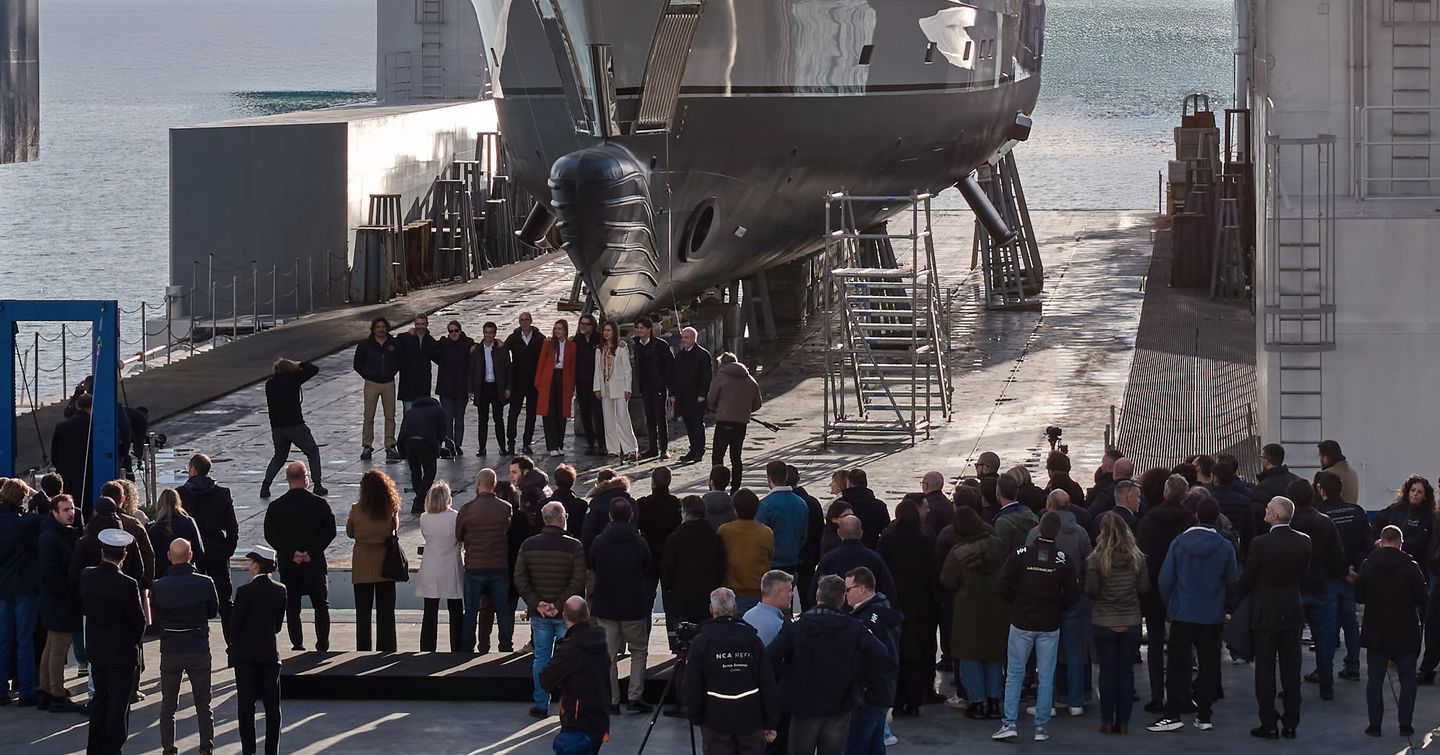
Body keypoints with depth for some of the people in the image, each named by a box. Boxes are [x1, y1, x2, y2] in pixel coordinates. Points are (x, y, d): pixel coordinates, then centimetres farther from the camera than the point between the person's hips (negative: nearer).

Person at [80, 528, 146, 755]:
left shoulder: (87, 576, -6)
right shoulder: (127, 585, -22)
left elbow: (84, 607, 6)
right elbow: (139, 620, -13)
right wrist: (134, 641, 6)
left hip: (95, 649, 6)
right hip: (121, 651, -6)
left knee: (100, 698, 19)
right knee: (119, 703, 4)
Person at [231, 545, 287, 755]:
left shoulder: (245, 591, -15)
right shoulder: (280, 590, -1)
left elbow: (236, 624, -10)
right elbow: (278, 625, 5)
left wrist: (234, 646, 7)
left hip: (246, 654, -4)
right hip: (270, 653, 4)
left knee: (246, 706, 3)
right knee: (272, 704, 7)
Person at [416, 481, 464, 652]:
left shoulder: (424, 519, -5)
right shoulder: (455, 517, -13)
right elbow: (462, 537, -1)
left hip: (430, 573, 2)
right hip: (451, 572, -2)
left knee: (430, 614, 8)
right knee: (456, 613, 8)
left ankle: (427, 650, 9)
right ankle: (457, 649, 8)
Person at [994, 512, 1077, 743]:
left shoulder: (1021, 555, -8)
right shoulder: (1063, 560, -6)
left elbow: (1002, 585, -10)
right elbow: (1070, 595, -3)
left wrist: (1016, 603, 7)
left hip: (1021, 621, 0)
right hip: (1050, 625, 0)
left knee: (1014, 674, 5)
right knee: (1046, 676, 7)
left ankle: (1009, 723, -3)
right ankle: (1041, 727, 8)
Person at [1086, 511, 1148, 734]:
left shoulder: (1097, 559, -13)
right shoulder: (1136, 558, -6)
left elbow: (1091, 591, -9)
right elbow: (1144, 587, 0)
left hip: (1103, 623, -2)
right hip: (1131, 622, 2)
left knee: (1107, 671, 7)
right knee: (1126, 671, 9)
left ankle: (1107, 721, 8)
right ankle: (1123, 722, 10)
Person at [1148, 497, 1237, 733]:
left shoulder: (1178, 543, -7)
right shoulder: (1225, 547, -7)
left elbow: (1165, 579, -4)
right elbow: (1233, 582, 2)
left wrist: (1169, 604, 11)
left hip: (1182, 614, -1)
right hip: (1213, 616, 1)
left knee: (1178, 665, 4)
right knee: (1208, 665, 8)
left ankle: (1173, 715, -2)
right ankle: (1204, 716, 10)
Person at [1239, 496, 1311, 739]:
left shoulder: (1261, 544, -17)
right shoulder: (1303, 542, -3)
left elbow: (1247, 580, -7)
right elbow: (1303, 575, 7)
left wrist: (1243, 596, 13)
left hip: (1265, 612, -4)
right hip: (1292, 612, 4)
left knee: (1265, 670, 3)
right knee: (1291, 669, 10)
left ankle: (1269, 724, 3)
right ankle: (1290, 724, 12)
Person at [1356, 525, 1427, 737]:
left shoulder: (1368, 566, -5)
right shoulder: (1410, 568, -10)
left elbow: (1359, 597, 3)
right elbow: (1422, 599, -4)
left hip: (1376, 632, 1)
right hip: (1405, 633, -1)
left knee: (1375, 680, 8)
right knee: (1407, 679, 8)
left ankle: (1375, 724, 6)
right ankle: (1405, 725, 5)